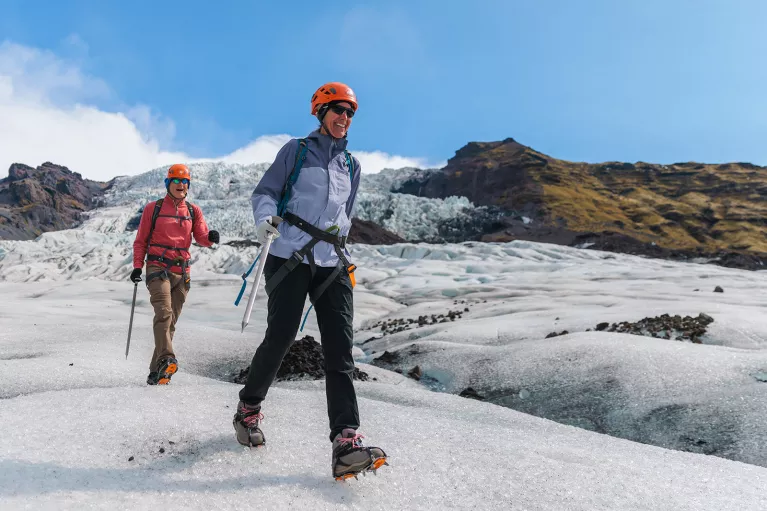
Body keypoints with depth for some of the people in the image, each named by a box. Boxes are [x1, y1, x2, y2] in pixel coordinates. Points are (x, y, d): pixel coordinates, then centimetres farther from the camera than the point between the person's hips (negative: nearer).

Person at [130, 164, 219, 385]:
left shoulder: (193, 211, 13)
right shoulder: (153, 208, 6)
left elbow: (201, 237, 2)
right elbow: (140, 240, 7)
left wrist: (210, 237, -21)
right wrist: (137, 266, -5)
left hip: (182, 271, 3)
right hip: (158, 267, -3)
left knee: (171, 321, 5)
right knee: (164, 312, -23)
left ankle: (156, 371, 12)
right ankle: (166, 358, -30)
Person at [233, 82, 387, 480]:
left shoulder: (352, 166, 20)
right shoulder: (296, 150, 8)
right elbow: (264, 192, 5)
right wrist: (264, 217, -15)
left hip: (334, 264, 4)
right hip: (290, 257, -3)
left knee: (340, 349, -9)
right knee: (279, 339, -5)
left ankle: (346, 444, -14)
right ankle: (249, 408, 23)